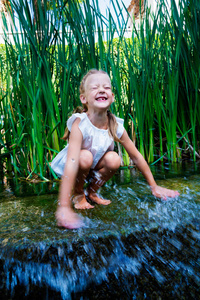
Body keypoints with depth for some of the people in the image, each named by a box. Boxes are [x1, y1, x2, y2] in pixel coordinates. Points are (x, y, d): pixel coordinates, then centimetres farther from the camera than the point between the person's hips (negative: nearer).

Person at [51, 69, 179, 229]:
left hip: (94, 167, 4)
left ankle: (92, 192, 3)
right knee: (85, 157, -33)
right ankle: (77, 194, -4)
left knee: (114, 159, -24)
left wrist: (154, 186, -3)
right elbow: (72, 163, -41)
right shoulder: (79, 124, -32)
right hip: (74, 166, -3)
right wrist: (64, 207, -47)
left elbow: (137, 157, -9)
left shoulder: (116, 126, -19)